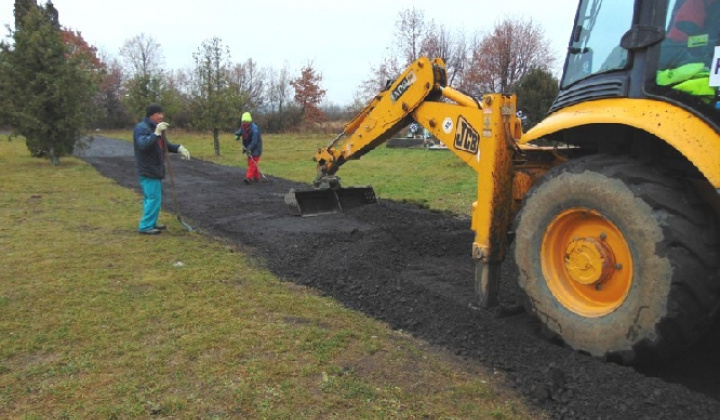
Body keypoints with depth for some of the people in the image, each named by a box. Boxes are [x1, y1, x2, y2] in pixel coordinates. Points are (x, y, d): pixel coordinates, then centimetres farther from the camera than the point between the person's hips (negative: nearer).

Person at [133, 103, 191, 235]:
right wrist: (157, 133, -38)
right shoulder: (142, 128, -14)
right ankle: (145, 226, -4)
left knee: (151, 198, 16)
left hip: (155, 170, 10)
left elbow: (165, 145, 20)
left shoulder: (154, 128, 16)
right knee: (153, 198, -10)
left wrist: (178, 148, 2)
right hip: (148, 171, -10)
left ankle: (151, 223, 25)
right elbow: (143, 144, -31)